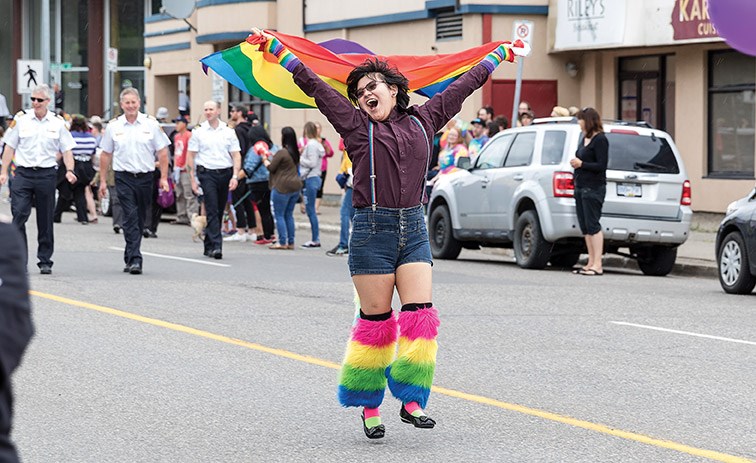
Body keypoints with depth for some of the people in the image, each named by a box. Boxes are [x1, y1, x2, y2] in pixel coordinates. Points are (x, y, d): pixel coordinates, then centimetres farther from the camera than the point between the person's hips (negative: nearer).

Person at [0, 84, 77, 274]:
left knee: (45, 220, 6)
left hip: (47, 174, 0)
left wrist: (69, 170, -9)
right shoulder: (21, 120, 4)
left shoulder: (58, 123, 5)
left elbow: (66, 150, 6)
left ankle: (45, 261, 15)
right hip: (23, 173, 0)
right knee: (18, 215, -12)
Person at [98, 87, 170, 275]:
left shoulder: (151, 124, 3)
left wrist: (164, 178, -3)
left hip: (145, 178, 1)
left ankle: (129, 257, 22)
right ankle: (135, 259, -16)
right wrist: (103, 180, 8)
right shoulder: (113, 126, 4)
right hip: (124, 178, -1)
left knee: (139, 220, 9)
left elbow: (162, 152, 4)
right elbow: (106, 155, 10)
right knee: (130, 218, -12)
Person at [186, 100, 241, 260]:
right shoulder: (198, 131, 3)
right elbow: (191, 156, 4)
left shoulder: (228, 131, 8)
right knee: (212, 211, -12)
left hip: (225, 174, 3)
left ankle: (208, 246, 19)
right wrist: (192, 179, -1)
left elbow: (236, 155, 6)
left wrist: (235, 176, -6)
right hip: (207, 173, -3)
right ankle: (216, 246, -18)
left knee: (219, 211, 8)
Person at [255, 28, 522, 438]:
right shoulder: (356, 125, 4)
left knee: (420, 315, -5)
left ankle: (411, 400, 1)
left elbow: (462, 87, 22)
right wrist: (277, 49, -1)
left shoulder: (422, 122, 12)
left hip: (413, 228, 3)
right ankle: (369, 406, 11)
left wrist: (497, 55, 32)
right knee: (375, 320, 1)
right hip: (372, 230, -3)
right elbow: (314, 85, 2)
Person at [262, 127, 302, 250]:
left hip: (282, 187, -8)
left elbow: (271, 168, -10)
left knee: (279, 215, -1)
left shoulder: (281, 152, -16)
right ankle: (291, 242, 14)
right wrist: (271, 158, 22)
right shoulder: (295, 152, 11)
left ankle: (282, 242, -3)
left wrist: (265, 160, 10)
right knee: (289, 215, 14)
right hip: (295, 186, 8)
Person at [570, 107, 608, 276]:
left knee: (593, 226, -10)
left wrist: (581, 164, -13)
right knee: (585, 227, 9)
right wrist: (575, 163, 6)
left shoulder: (600, 140, -10)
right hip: (581, 186, 9)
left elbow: (601, 165, -16)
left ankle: (597, 265, -11)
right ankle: (591, 262, 13)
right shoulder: (585, 138, 17)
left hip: (593, 189, -9)